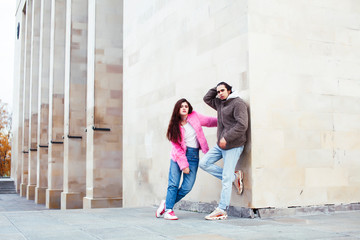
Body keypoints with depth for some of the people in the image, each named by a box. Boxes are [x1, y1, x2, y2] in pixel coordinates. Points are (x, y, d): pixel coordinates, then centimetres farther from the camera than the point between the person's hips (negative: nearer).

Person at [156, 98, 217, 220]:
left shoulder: (195, 117, 3)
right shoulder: (175, 125, -1)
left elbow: (209, 121, 19)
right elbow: (177, 147, -4)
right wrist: (183, 165, -10)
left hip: (193, 155, 2)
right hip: (178, 155, -2)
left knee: (187, 187, -5)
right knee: (173, 184, -8)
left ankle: (167, 203, 14)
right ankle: (168, 210, 2)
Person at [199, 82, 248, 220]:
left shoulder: (238, 103, -12)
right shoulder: (220, 103, 15)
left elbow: (242, 125, -21)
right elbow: (207, 99, 31)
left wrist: (226, 138, -22)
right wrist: (216, 89, 15)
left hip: (233, 146, -9)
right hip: (220, 145, 9)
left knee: (226, 178, -8)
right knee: (204, 163, 3)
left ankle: (222, 210, -2)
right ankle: (234, 177, 6)